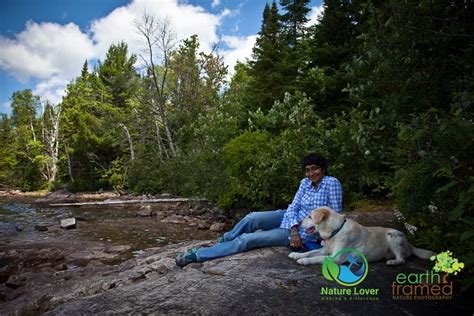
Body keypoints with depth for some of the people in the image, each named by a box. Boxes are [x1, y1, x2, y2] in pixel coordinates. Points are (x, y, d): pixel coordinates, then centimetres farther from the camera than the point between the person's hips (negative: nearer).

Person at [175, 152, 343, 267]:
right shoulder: (305, 182, 1)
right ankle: (220, 243, 5)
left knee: (248, 239, -16)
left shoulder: (332, 183, -16)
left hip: (305, 232, -5)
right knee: (252, 218, -19)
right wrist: (294, 230, -21)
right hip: (291, 219, 5)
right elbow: (293, 207, -3)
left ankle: (196, 254, -10)